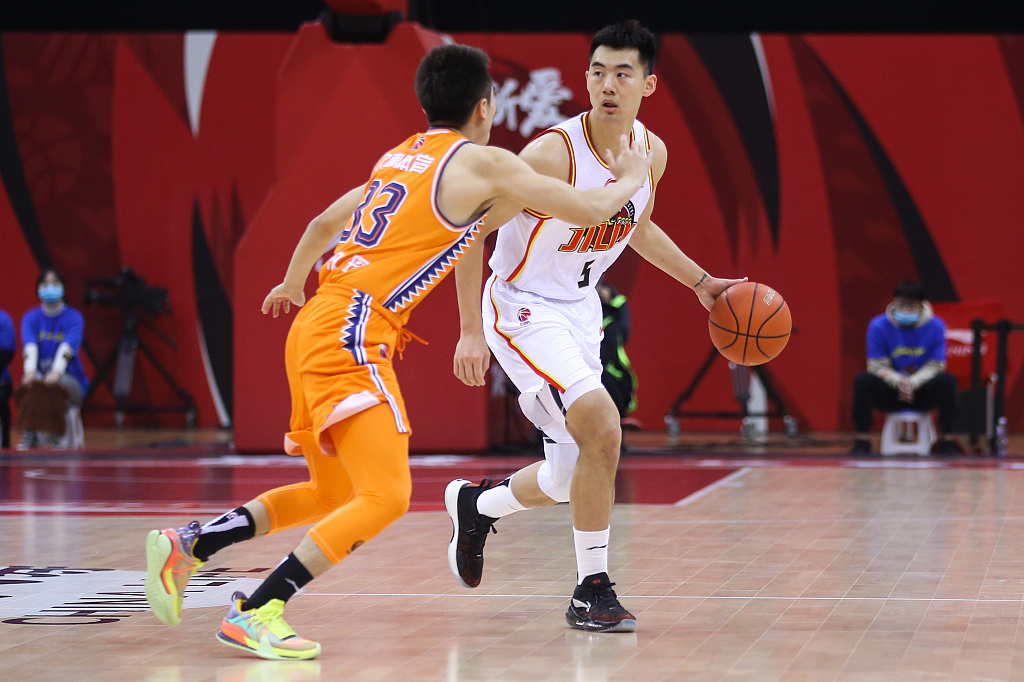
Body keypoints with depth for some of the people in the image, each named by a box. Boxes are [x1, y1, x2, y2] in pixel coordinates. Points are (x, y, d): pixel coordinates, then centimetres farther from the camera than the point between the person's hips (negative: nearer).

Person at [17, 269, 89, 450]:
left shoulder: (74, 318, 0)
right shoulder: (31, 318, 7)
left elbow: (67, 347, -19)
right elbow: (30, 346, -13)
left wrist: (57, 372, -38)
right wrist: (30, 371, -34)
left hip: (69, 378, -1)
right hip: (39, 373, 1)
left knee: (57, 384, -36)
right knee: (31, 383, -34)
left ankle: (58, 434, -27)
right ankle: (29, 434, -31)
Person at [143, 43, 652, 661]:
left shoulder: (402, 157, 21)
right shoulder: (483, 163, -3)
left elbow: (323, 225, 33)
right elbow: (590, 209, -1)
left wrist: (292, 284, 52)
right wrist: (632, 177, 21)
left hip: (315, 327, 9)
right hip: (350, 335, -9)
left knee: (334, 495, 20)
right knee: (385, 498, -15)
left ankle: (187, 545, 14)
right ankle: (255, 613, -19)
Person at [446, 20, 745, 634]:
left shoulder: (651, 152, -4)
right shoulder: (553, 154, -25)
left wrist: (700, 281, 12)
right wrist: (471, 332, -21)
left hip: (580, 308, 7)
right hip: (522, 308, -7)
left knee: (571, 480, 12)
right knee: (602, 427, -25)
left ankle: (476, 504, 43)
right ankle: (592, 592, -12)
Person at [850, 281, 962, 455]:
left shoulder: (936, 326, -6)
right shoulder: (878, 326, -7)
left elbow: (935, 366, -7)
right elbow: (877, 366, -7)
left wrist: (912, 383, -25)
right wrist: (899, 382, -26)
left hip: (922, 391, 0)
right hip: (890, 392, 0)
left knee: (947, 380, -28)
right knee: (863, 381, -28)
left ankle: (947, 441, -20)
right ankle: (861, 442, -22)